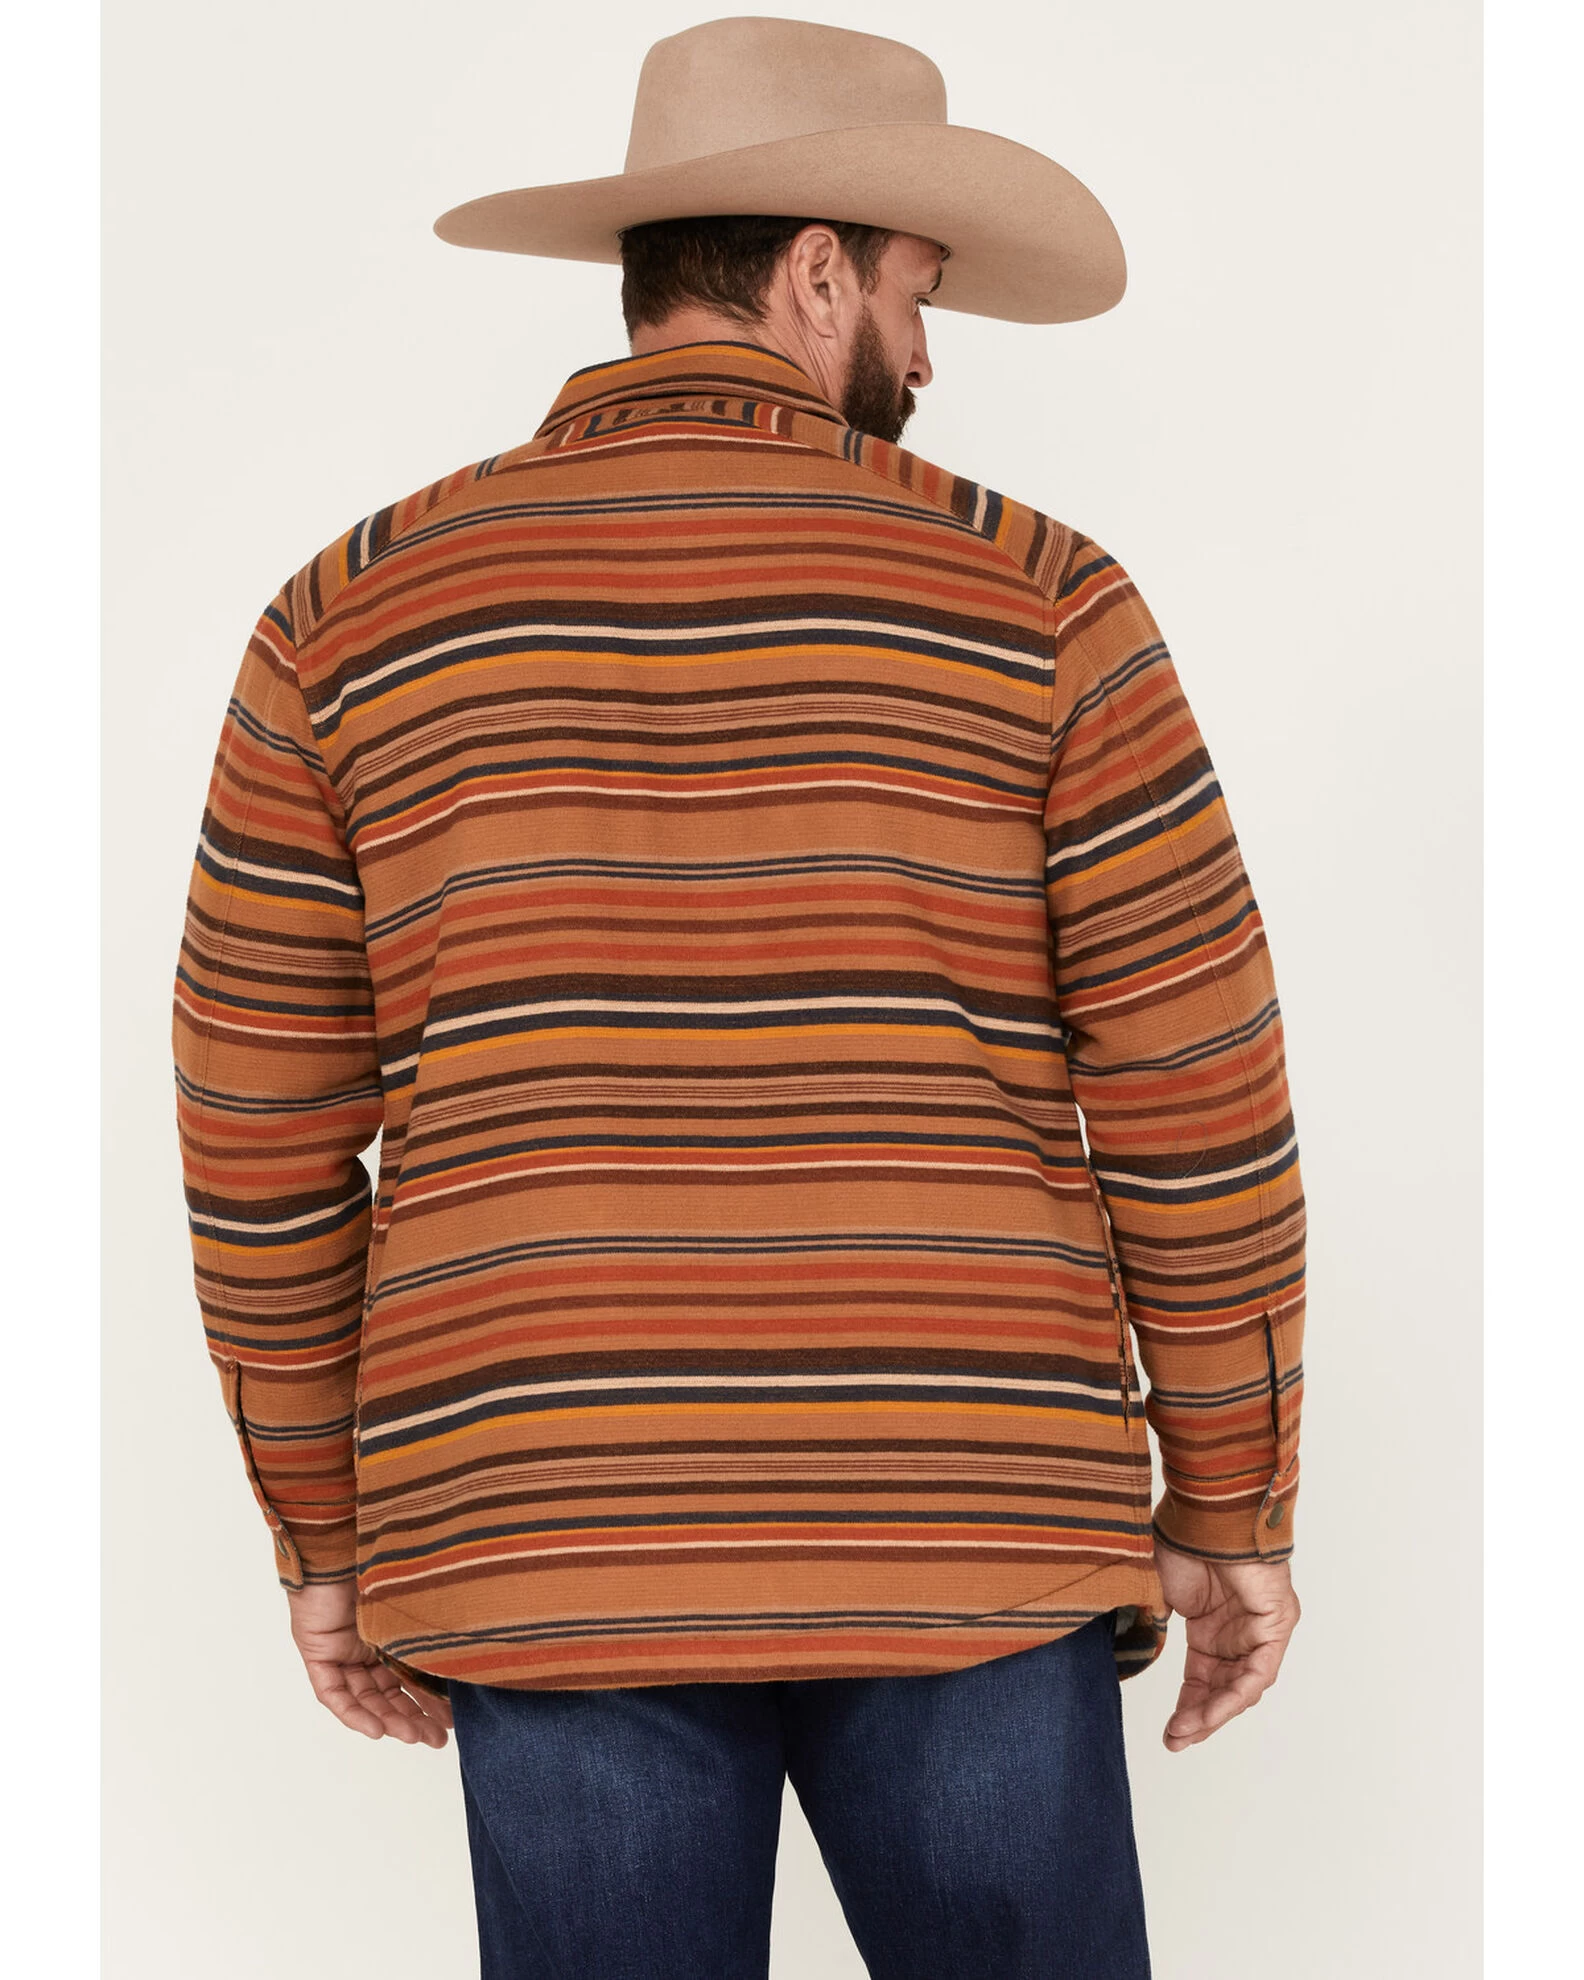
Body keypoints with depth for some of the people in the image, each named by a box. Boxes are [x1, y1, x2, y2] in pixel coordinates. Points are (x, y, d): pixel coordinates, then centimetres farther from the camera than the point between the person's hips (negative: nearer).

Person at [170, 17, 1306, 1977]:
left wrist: (323, 1538, 15)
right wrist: (1235, 1511, 9)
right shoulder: (1032, 600, -3)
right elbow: (1201, 1109, -3)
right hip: (959, 1545, -1)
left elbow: (262, 1139, 4)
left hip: (559, 1550, 2)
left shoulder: (356, 618, 3)